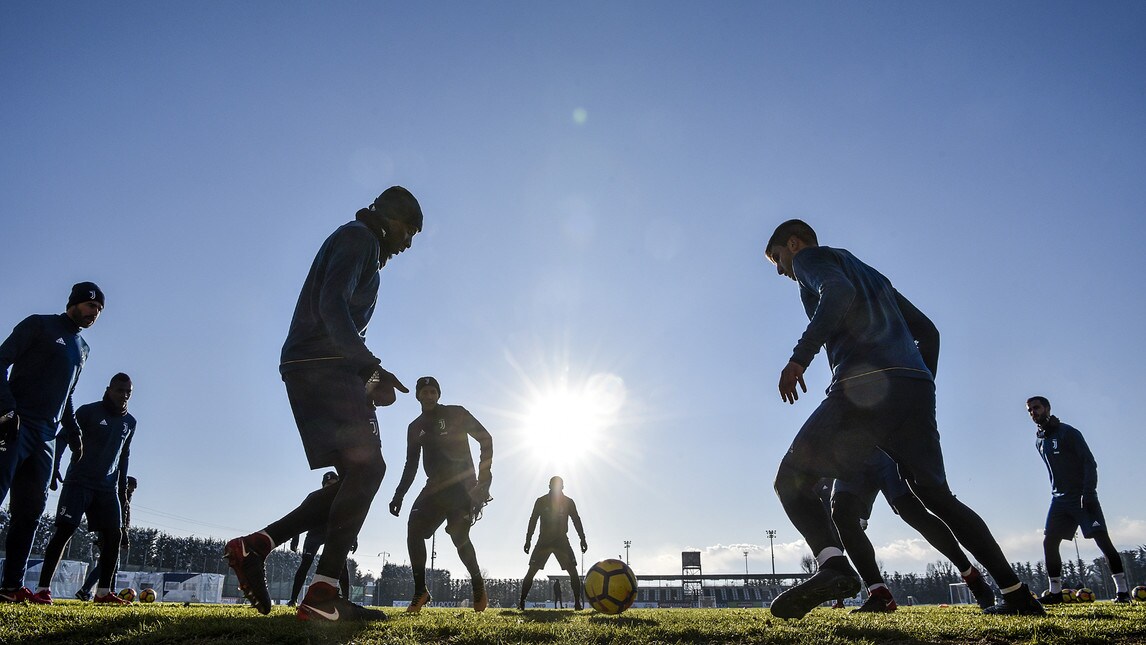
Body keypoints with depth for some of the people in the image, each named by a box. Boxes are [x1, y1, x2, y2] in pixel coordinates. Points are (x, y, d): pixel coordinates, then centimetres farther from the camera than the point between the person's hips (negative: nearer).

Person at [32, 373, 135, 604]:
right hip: (79, 481, -4)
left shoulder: (129, 422, 12)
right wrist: (53, 469, -15)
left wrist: (123, 489, 18)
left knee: (114, 535, -5)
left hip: (108, 488, 4)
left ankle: (103, 591, 0)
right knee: (64, 530, -13)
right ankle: (43, 589, -7)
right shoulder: (88, 411, -3)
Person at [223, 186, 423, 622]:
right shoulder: (359, 237, -1)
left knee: (355, 476, 6)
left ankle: (253, 546, 6)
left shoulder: (358, 244, 30)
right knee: (366, 468, -16)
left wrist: (368, 380, 16)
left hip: (321, 371, 10)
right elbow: (332, 306, -18)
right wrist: (372, 368, -23)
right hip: (322, 368, -10)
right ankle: (322, 595, -18)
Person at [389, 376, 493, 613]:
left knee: (459, 537, -14)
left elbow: (486, 439, -3)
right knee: (414, 529, -15)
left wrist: (484, 476, -11)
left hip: (462, 485, -5)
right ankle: (420, 591, -8)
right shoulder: (415, 427, 15)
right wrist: (399, 495, 7)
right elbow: (411, 465, 17)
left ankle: (478, 585, 8)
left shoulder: (456, 414, 1)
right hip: (435, 486, 5)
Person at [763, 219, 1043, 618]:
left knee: (791, 480, -5)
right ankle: (1017, 594, 15)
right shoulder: (871, 274, 35)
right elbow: (927, 330, 30)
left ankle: (833, 565, -30)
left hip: (863, 386, -8)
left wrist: (799, 358, -18)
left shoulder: (810, 257, 11)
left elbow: (838, 293, -13)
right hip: (917, 387, 8)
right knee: (936, 495, 18)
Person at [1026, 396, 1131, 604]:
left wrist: (1088, 493, -21)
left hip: (1083, 497, -6)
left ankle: (1122, 590, -1)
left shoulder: (1068, 432, -7)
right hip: (1059, 499, 6)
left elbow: (1089, 462, -12)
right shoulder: (1039, 441, 13)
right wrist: (1057, 491, 15)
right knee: (1049, 542, -2)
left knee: (1102, 539, -11)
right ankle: (1055, 591, 6)